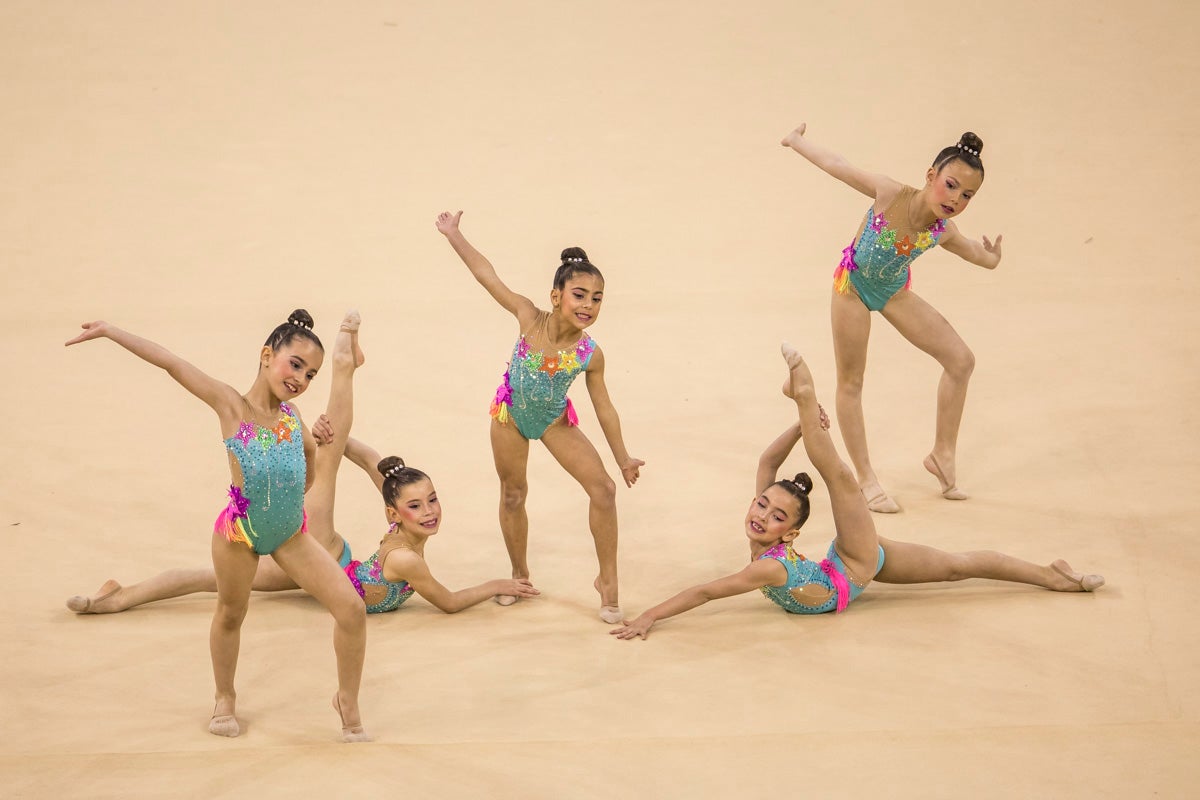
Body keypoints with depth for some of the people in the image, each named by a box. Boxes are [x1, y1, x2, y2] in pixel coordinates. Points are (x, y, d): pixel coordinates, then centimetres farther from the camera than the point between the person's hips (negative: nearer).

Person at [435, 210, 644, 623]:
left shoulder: (590, 354, -22)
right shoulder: (530, 319, -26)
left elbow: (604, 408, -9)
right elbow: (487, 276, -21)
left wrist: (622, 457, -3)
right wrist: (454, 236, -19)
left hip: (555, 420, 0)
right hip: (511, 414, 0)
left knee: (603, 489, -12)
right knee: (512, 495, 12)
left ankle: (608, 580, 0)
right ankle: (519, 575, 33)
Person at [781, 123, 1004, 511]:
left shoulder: (944, 232, -21)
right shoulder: (891, 195, -34)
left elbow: (982, 255, 1)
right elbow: (837, 165, -21)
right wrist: (796, 141, -11)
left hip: (894, 291, 4)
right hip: (853, 285, -4)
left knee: (961, 359, -3)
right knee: (850, 382, 2)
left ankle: (943, 454, 11)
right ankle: (866, 479, 12)